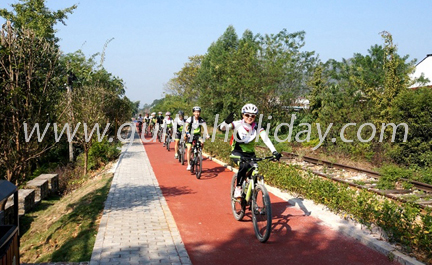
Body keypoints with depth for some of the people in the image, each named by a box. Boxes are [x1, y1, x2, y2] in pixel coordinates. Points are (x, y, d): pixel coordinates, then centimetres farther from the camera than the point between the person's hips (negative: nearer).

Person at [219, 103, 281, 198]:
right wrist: (226, 122, -48)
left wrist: (274, 152, -33)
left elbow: (266, 139, -19)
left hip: (250, 153, 3)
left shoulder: (257, 127, -8)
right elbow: (222, 128, -24)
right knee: (244, 166, -32)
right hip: (237, 152, -3)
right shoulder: (238, 124, -13)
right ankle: (238, 188, -13)